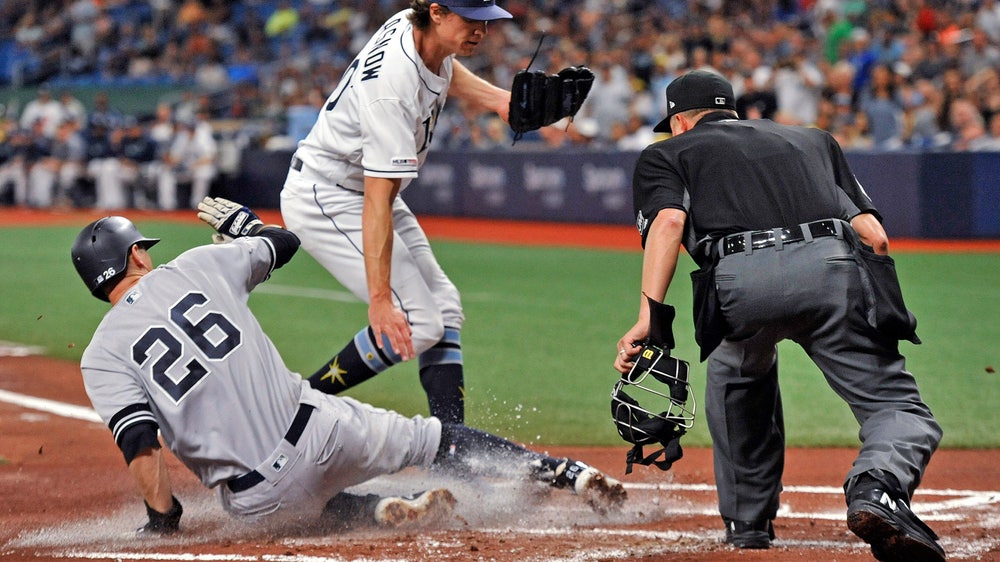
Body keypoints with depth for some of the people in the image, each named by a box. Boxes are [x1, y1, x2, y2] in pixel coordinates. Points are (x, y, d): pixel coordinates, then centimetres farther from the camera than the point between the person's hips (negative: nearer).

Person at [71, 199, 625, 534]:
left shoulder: (102, 357, 0)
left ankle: (387, 509, 2)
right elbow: (284, 242, 22)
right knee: (428, 437, 21)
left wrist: (162, 518, -1)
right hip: (318, 431, 1)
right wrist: (241, 224, 42)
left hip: (260, 499, -1)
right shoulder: (199, 265, 5)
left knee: (308, 502, 34)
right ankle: (565, 472, 12)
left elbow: (140, 443, -13)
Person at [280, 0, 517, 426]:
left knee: (444, 309, 7)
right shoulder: (394, 87, -34)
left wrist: (497, 98, 5)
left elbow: (443, 71, 22)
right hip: (324, 200, -10)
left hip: (360, 192, 10)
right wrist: (380, 299, -42)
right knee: (418, 323, -16)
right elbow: (377, 202, -38)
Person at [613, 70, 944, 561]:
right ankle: (878, 488, -31)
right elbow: (873, 234, 22)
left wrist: (648, 317, -6)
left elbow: (668, 221, 3)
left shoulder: (667, 153, 27)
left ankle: (748, 522, 32)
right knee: (899, 409, 1)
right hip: (832, 268, 0)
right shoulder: (812, 138, 37)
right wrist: (878, 309, 31)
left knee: (736, 377, 31)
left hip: (739, 282, 0)